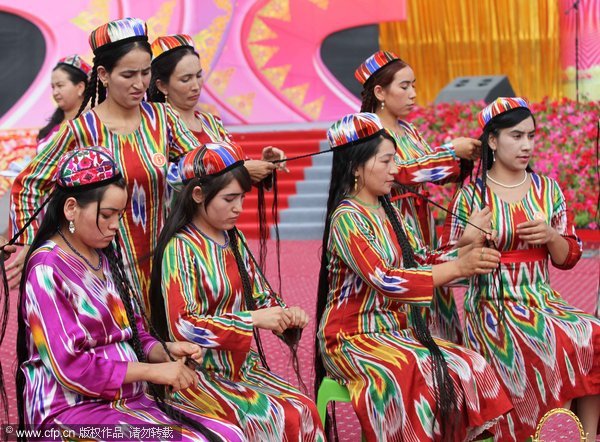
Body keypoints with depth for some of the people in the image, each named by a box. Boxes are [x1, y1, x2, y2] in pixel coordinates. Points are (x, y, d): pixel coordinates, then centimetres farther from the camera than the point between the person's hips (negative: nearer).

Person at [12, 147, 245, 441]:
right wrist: (153, 371, -15)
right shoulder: (48, 268, -11)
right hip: (72, 410, -8)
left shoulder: (105, 257, 14)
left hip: (128, 400, 8)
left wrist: (165, 351, -2)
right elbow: (70, 366, -16)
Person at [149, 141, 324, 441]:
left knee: (304, 410, -16)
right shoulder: (181, 249, -12)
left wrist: (287, 314, -7)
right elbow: (183, 327, -20)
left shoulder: (234, 241, 10)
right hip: (199, 374, -6)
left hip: (243, 366, 7)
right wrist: (253, 319, -22)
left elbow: (261, 296, 16)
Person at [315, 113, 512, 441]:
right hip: (352, 337, -8)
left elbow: (423, 259, 9)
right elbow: (384, 281, -25)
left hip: (393, 331, 8)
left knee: (472, 368, -10)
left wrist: (468, 252, -10)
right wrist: (457, 268, -27)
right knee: (428, 377, -28)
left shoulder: (388, 212, 11)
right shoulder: (347, 217, -15)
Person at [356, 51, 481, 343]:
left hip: (422, 229, 8)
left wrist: (468, 157, -3)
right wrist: (452, 150, -17)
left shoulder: (407, 131, 13)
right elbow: (404, 172, -23)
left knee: (433, 312, 8)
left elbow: (439, 175, 15)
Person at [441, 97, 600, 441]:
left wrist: (550, 236, -10)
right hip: (493, 306, -4)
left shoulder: (547, 189, 9)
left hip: (542, 301, 4)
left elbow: (569, 258, 11)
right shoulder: (472, 196, -1)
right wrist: (471, 241, -19)